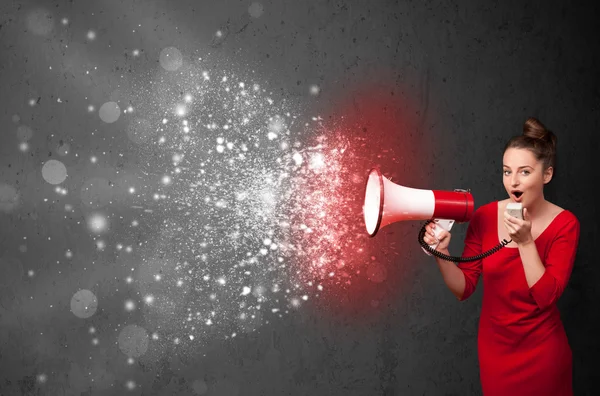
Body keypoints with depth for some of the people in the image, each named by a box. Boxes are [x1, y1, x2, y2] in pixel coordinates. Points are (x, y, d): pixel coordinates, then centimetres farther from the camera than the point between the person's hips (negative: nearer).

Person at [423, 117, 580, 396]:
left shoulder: (564, 224, -13)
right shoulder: (485, 216, -9)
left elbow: (546, 296, -19)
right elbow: (463, 289, -8)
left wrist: (525, 242, -28)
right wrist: (441, 253, -25)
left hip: (541, 351, -2)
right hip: (493, 347, 2)